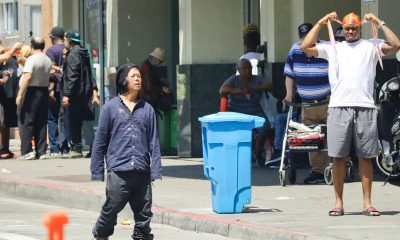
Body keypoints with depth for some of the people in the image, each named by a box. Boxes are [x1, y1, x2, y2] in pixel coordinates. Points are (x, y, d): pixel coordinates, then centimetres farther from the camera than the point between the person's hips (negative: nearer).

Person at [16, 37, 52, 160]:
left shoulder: (31, 59, -14)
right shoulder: (48, 60, 8)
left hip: (31, 91, -7)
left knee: (25, 122, -2)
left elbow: (27, 77, -22)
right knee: (41, 123, 10)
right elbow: (47, 76, 10)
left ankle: (26, 151, -8)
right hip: (44, 92, 7)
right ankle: (41, 151, 10)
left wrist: (20, 94, -22)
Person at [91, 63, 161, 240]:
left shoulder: (147, 109, 10)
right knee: (111, 210, -1)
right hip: (118, 171, -3)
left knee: (144, 215, 5)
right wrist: (97, 173, 2)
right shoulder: (111, 107, 4)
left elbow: (154, 143, 10)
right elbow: (100, 141, 5)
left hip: (142, 172, 3)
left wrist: (155, 171, 2)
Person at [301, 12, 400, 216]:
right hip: (339, 107, 1)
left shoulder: (371, 46, 13)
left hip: (365, 107, -1)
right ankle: (338, 202, 5)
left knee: (365, 157, 2)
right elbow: (306, 47, 6)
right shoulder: (333, 48, 16)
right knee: (338, 157, 0)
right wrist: (320, 23, 6)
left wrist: (379, 23, 1)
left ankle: (367, 203, 4)